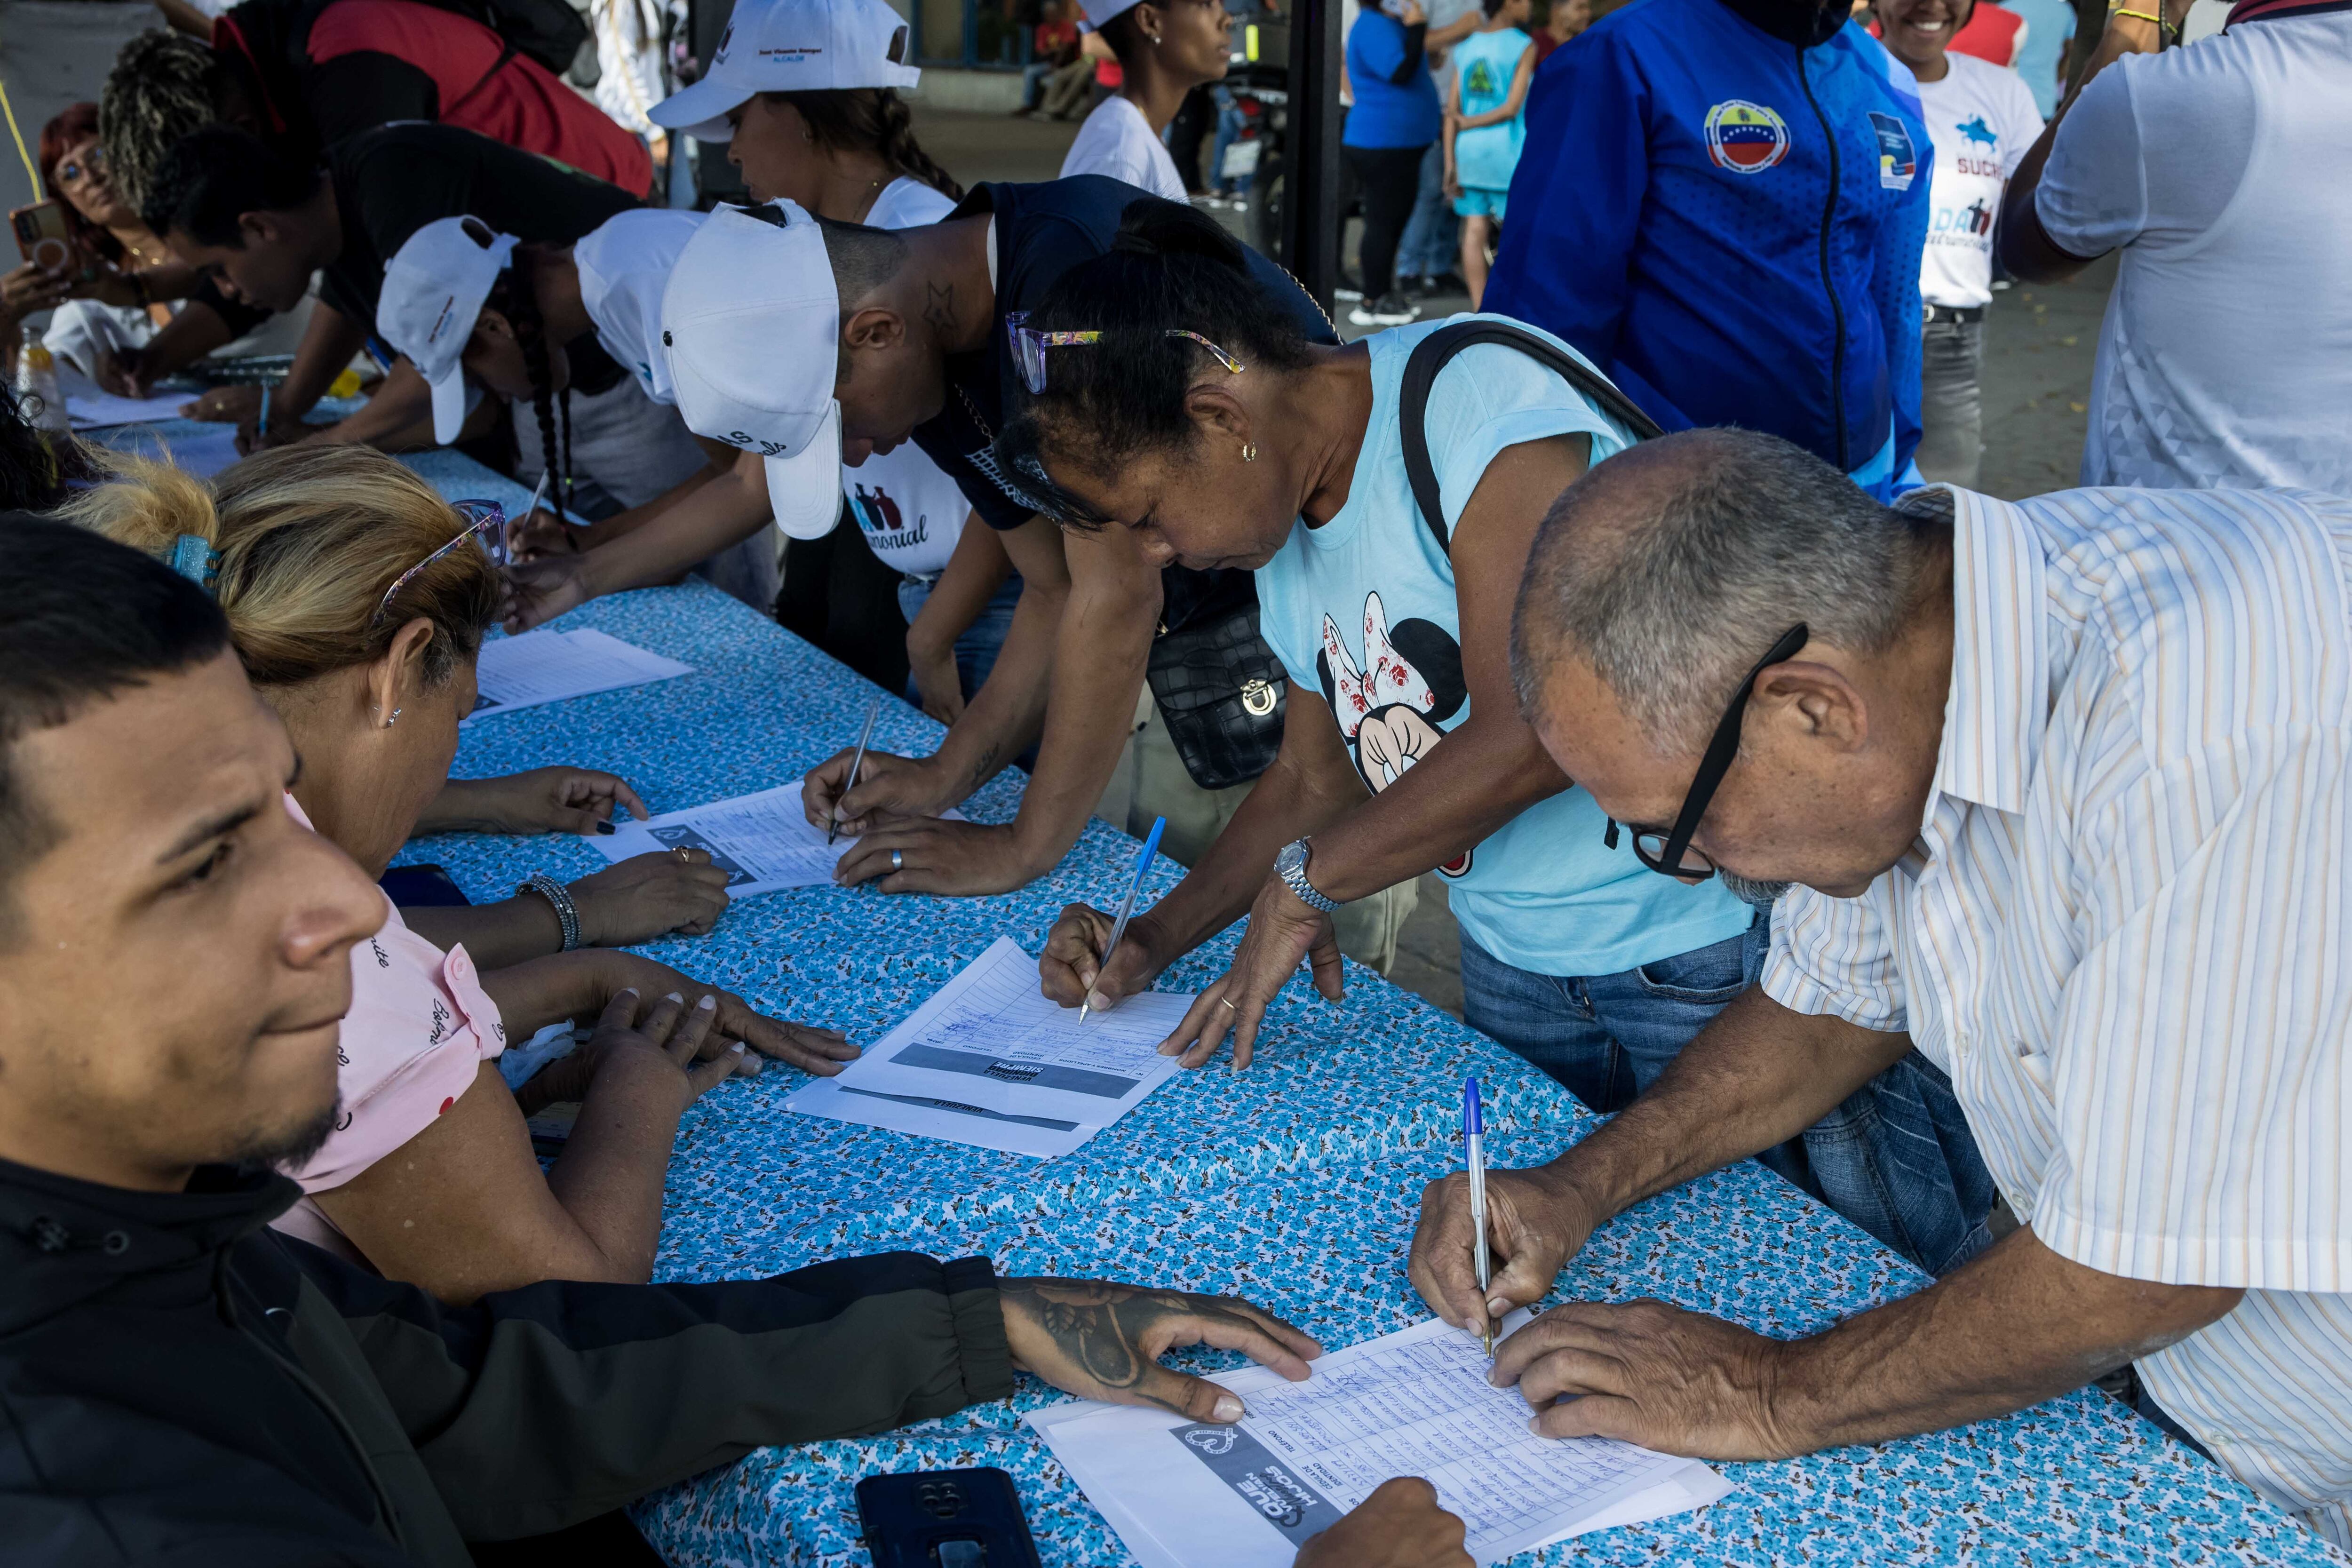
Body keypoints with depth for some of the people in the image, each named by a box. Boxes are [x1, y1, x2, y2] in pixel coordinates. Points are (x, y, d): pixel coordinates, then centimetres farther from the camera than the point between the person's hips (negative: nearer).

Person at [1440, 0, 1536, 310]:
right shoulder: (1523, 46, -5)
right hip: (1506, 149, -5)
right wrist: (1469, 122, -2)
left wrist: (1451, 164, 6)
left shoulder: (1465, 48, 9)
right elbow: (1512, 107, -12)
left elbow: (1453, 112, 6)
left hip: (1468, 149, 5)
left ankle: (1480, 310, 7)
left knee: (1475, 232, 5)